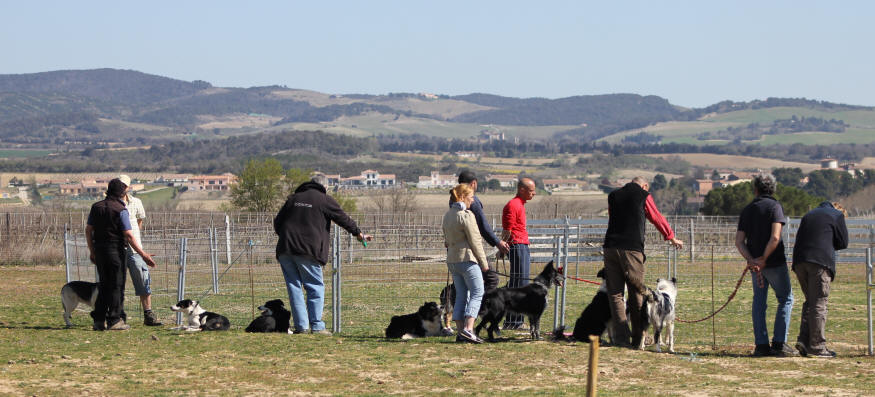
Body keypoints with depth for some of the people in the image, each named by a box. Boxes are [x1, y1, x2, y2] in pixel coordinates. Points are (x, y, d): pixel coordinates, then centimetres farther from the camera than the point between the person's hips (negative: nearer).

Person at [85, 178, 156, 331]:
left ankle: (99, 320, 12)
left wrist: (92, 251, 19)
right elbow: (128, 235, -16)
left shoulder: (96, 207, 7)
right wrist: (143, 255, -14)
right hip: (115, 250, -6)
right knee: (117, 285, 1)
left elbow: (88, 230, 10)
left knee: (103, 285, 14)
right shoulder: (120, 209, -11)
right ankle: (114, 320, -1)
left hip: (99, 249, 6)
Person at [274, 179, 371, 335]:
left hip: (285, 250, 4)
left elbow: (277, 222, 20)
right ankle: (316, 326, -5)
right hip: (308, 251, -4)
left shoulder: (293, 198, 17)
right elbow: (343, 218, 10)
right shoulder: (325, 200, 5)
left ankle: (301, 325, 2)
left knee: (294, 287, 8)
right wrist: (358, 233, 23)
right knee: (315, 287, 2)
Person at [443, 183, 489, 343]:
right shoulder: (466, 215, -13)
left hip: (451, 260, 8)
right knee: (477, 293, -4)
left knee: (461, 295, 10)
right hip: (467, 258, -8)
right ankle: (468, 329, -17)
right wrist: (484, 262, -6)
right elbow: (475, 241, -13)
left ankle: (460, 332, 6)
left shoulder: (447, 215, 13)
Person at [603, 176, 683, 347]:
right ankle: (638, 337, 9)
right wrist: (672, 238, 29)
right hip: (632, 248, -3)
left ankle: (621, 336, -3)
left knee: (615, 294, 4)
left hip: (610, 248, 3)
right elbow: (658, 219, 14)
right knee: (637, 294, 6)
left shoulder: (613, 196, 16)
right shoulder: (643, 196, 5)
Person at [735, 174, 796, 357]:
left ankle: (761, 344, 5)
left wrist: (751, 260, -8)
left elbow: (739, 241, 1)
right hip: (775, 262, -5)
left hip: (755, 263, 5)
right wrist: (764, 258, -11)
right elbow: (775, 237, -19)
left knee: (759, 302, 10)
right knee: (786, 299, 5)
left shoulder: (747, 210, 8)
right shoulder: (775, 206, -8)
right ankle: (779, 343, -4)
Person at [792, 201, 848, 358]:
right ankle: (817, 346, -6)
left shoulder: (809, 215, 27)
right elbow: (843, 243, 7)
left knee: (810, 301, 15)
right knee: (819, 303, -4)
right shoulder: (837, 215, 8)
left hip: (799, 261, 6)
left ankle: (803, 340, 3)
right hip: (820, 262, -6)